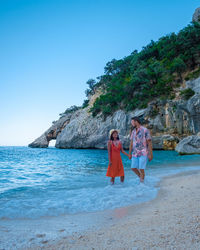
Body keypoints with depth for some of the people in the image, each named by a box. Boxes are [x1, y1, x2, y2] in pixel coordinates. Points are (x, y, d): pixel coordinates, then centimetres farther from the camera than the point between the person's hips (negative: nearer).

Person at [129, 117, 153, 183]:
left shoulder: (145, 130, -11)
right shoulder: (133, 131, 9)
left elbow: (149, 143, -11)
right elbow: (131, 143, 12)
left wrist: (150, 154, -14)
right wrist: (129, 154, 10)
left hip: (143, 153, -6)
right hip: (135, 154, 6)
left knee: (141, 169, -8)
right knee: (133, 168, 6)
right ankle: (141, 178, 29)